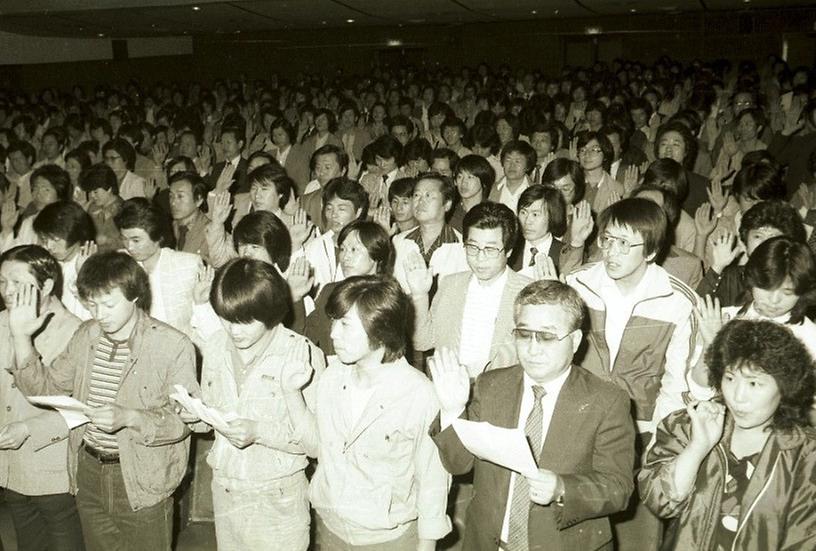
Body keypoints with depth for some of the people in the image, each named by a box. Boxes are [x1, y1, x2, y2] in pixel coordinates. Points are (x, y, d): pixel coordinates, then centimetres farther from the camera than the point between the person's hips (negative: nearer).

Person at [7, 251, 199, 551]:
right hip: (89, 474, 5)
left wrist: (128, 417, -30)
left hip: (143, 483, -5)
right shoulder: (86, 336, 4)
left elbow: (183, 419, -16)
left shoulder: (173, 345, -16)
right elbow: (46, 386, 7)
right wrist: (21, 337, -4)